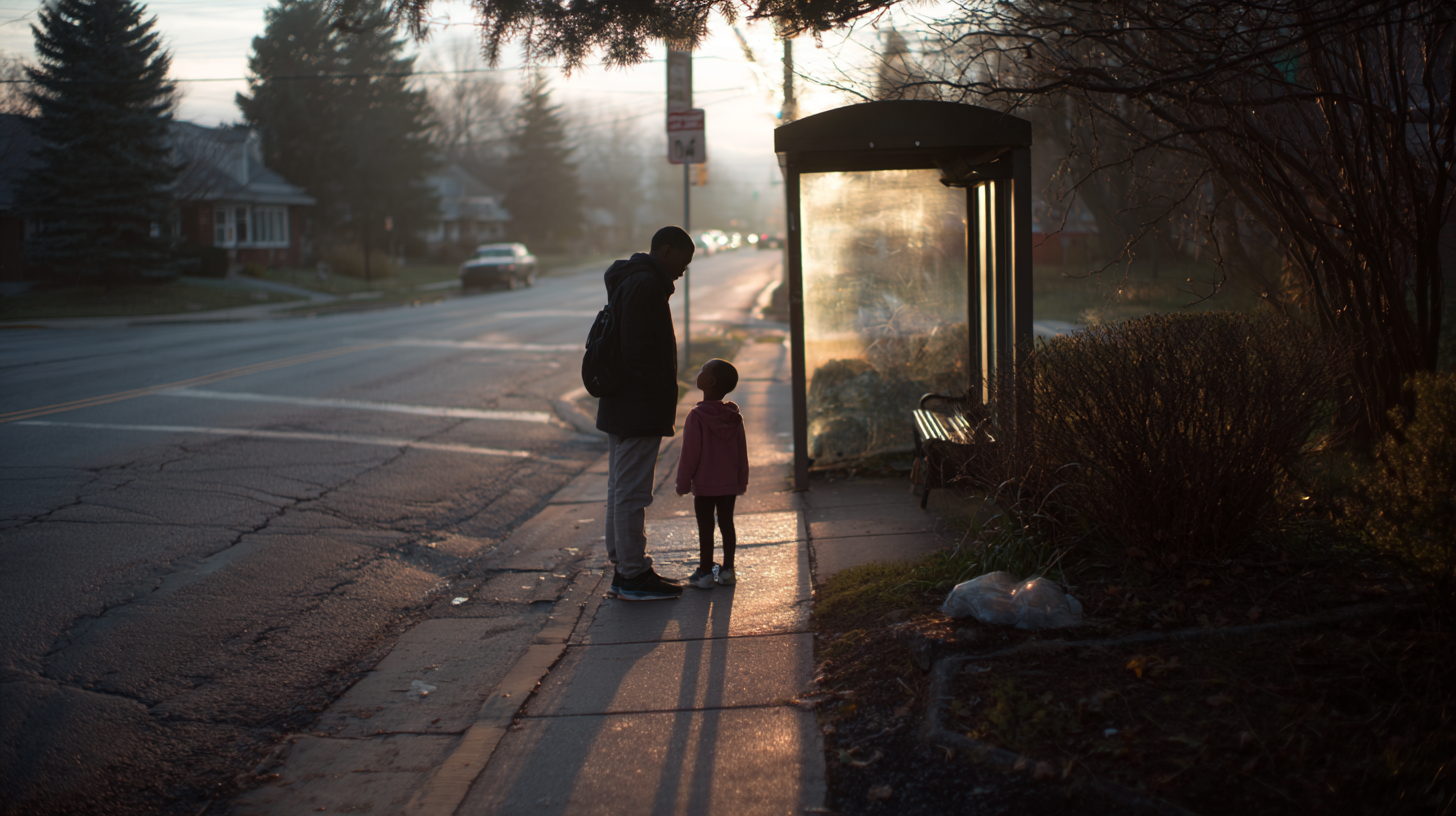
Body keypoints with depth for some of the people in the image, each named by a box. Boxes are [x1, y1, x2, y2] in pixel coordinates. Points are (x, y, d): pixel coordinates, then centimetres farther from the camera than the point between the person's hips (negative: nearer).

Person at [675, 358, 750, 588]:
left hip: (704, 485, -5)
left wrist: (682, 483, -4)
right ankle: (727, 570, 16)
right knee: (726, 524, 11)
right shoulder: (734, 417, 0)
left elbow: (690, 455, -13)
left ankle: (705, 572, 8)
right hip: (729, 484, 5)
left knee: (705, 528, 2)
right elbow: (742, 453, 6)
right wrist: (742, 481, 16)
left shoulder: (696, 417, -17)